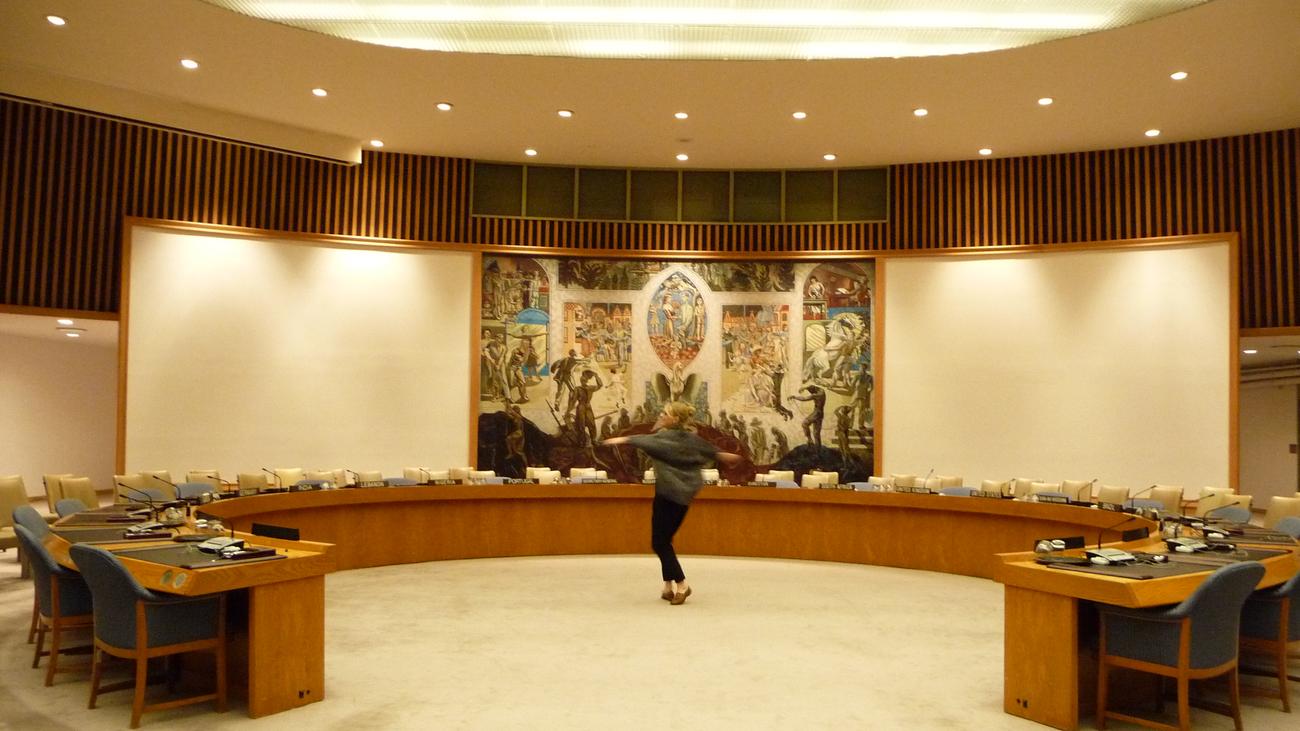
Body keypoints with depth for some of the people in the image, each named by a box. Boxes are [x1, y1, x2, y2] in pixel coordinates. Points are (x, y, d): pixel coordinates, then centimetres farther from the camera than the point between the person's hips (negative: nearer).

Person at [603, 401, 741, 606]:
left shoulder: (667, 437, -13)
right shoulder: (691, 438, 10)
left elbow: (650, 441, -34)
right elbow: (708, 449, 27)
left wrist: (625, 439, -45)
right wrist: (722, 455, 47)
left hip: (668, 494, -8)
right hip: (683, 495, 8)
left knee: (659, 543, -1)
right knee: (664, 541, 15)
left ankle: (680, 584, -4)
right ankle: (668, 586, 17)